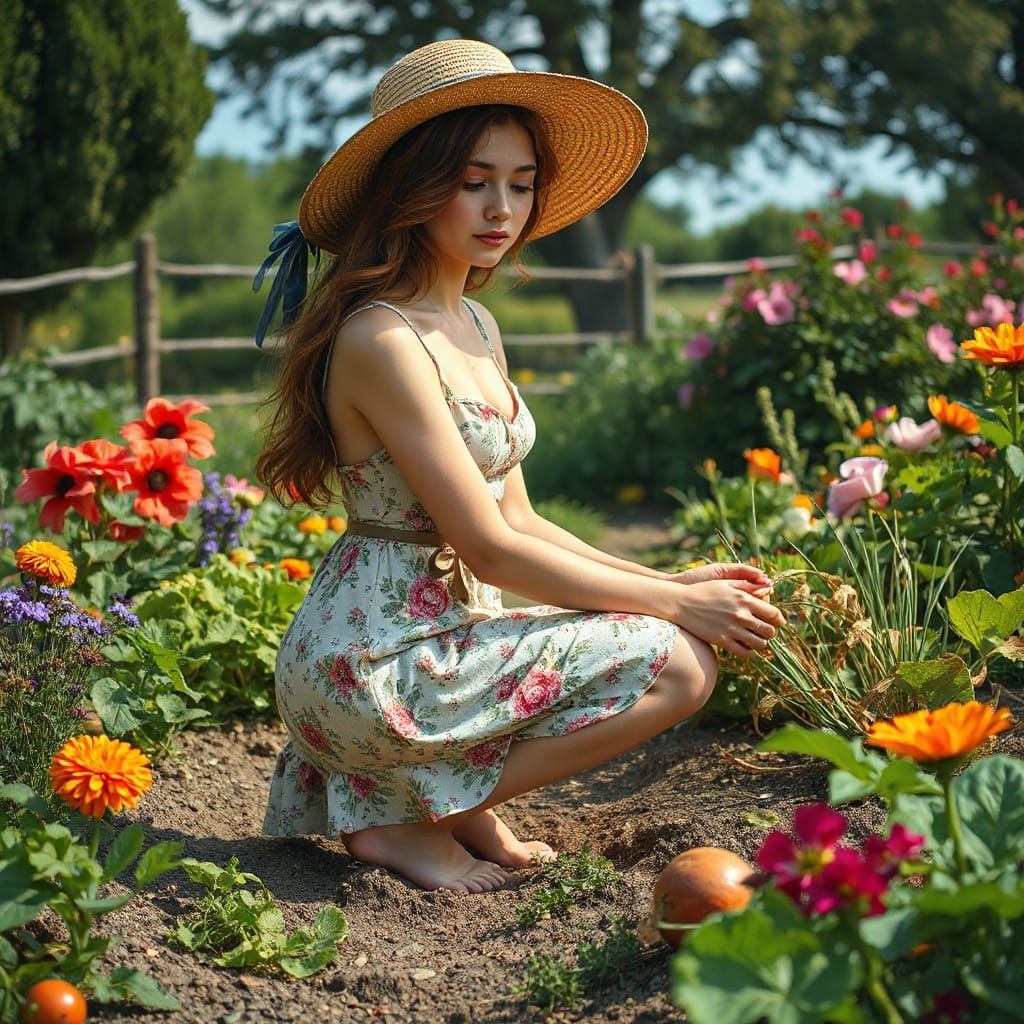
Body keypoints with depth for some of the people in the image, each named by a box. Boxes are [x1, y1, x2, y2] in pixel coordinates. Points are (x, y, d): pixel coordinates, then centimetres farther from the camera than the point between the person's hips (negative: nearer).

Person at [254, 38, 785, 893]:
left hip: (447, 627, 9)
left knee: (689, 633, 13)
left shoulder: (477, 326, 11)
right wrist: (676, 602, -14)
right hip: (372, 663, -9)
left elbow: (520, 520, 12)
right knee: (677, 662, -15)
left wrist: (670, 582, 0)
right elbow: (489, 545, -19)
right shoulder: (381, 339, -18)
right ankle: (409, 816, -5)